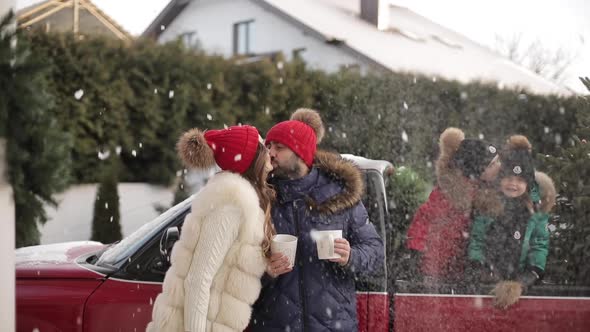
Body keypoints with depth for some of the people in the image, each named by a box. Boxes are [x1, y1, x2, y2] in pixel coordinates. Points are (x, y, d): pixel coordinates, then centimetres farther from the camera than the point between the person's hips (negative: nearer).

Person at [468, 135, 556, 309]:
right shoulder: (485, 207, 3)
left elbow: (540, 248, -3)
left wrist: (521, 283, -16)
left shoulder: (537, 211, 2)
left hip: (522, 282, 0)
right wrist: (483, 273, -12)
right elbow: (476, 242, 3)